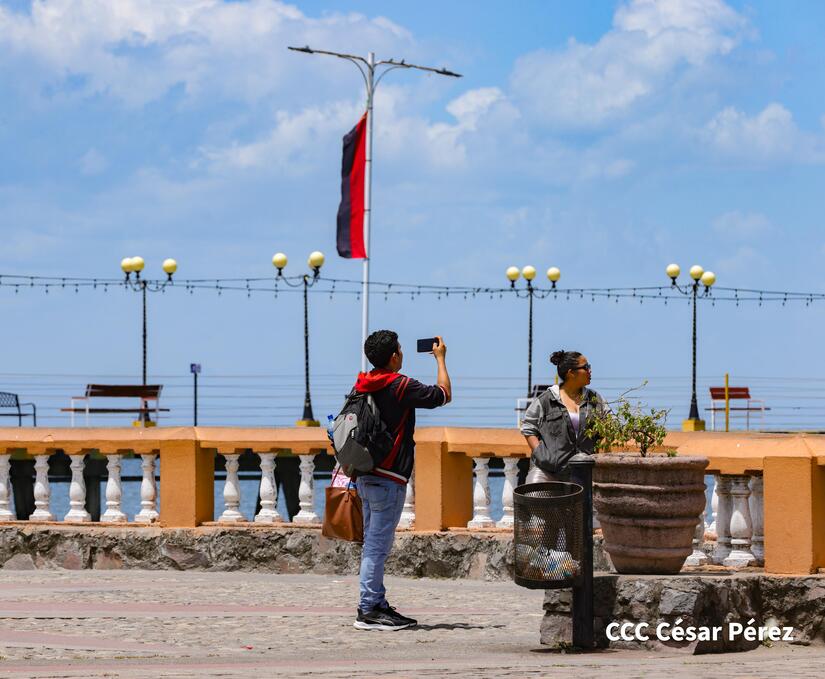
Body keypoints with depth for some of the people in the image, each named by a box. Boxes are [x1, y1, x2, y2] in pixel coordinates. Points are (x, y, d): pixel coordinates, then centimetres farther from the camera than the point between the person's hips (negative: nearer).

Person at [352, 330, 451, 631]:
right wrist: (440, 359, 11)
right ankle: (369, 610, -8)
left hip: (366, 475, 9)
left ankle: (376, 604, 17)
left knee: (373, 544, 13)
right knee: (377, 545, -8)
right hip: (388, 478, -9)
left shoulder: (362, 386, 10)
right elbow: (444, 395, -3)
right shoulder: (401, 386, -14)